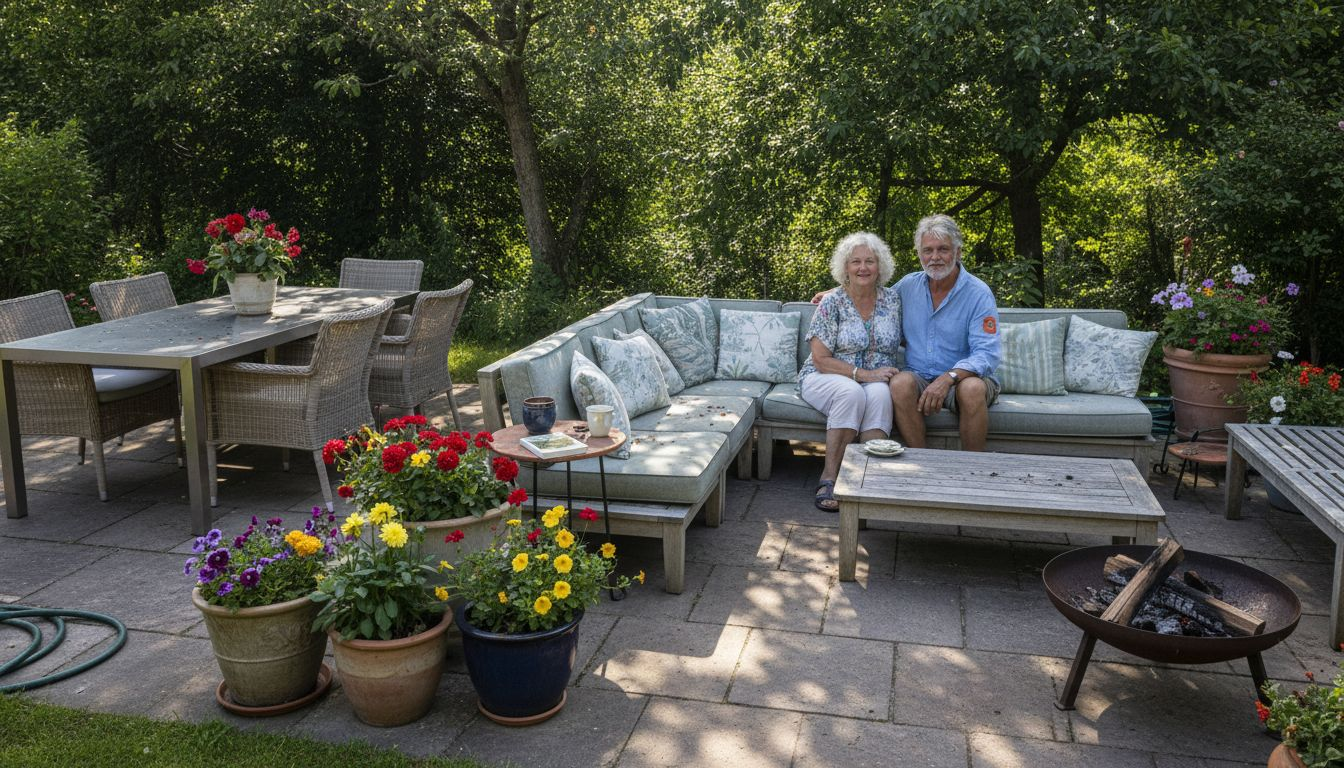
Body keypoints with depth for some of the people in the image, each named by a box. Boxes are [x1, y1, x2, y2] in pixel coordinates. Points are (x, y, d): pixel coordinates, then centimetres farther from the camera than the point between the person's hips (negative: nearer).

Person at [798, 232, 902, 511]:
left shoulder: (892, 299, 5)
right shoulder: (832, 303, -5)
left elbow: (901, 340, 18)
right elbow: (821, 360, -10)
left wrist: (887, 376, 0)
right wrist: (863, 374, -20)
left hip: (877, 381, 3)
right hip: (825, 379, -2)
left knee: (880, 394, -33)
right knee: (852, 392, -36)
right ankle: (829, 479, -31)